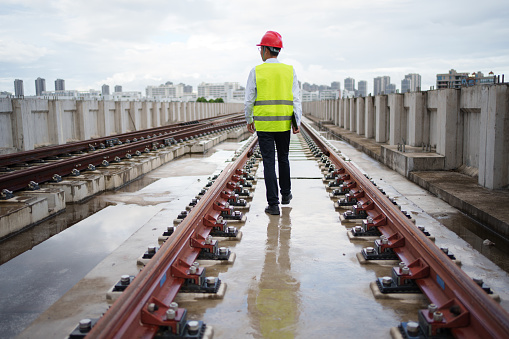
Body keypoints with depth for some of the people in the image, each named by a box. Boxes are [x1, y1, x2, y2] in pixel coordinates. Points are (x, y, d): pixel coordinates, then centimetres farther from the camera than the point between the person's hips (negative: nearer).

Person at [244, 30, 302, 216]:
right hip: (284, 123, 3)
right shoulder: (289, 71, 3)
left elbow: (249, 100, -1)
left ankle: (273, 204, 0)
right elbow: (296, 98, -1)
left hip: (263, 124, -3)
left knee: (269, 162, 0)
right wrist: (297, 121, 1)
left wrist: (249, 120, 12)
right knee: (283, 158, 20)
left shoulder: (256, 71, -3)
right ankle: (286, 194, 34)